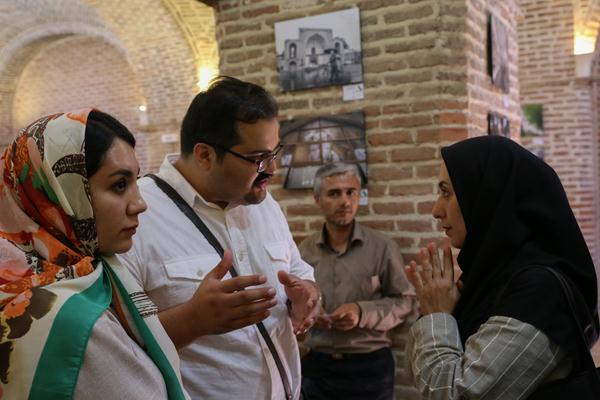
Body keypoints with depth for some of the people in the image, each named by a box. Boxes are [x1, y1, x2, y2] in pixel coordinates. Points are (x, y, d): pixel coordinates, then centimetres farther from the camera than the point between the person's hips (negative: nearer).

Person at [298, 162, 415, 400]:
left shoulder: (383, 247, -7)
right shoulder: (305, 251, 1)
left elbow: (404, 301, -4)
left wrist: (362, 312, -18)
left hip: (370, 365, -2)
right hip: (316, 364, 2)